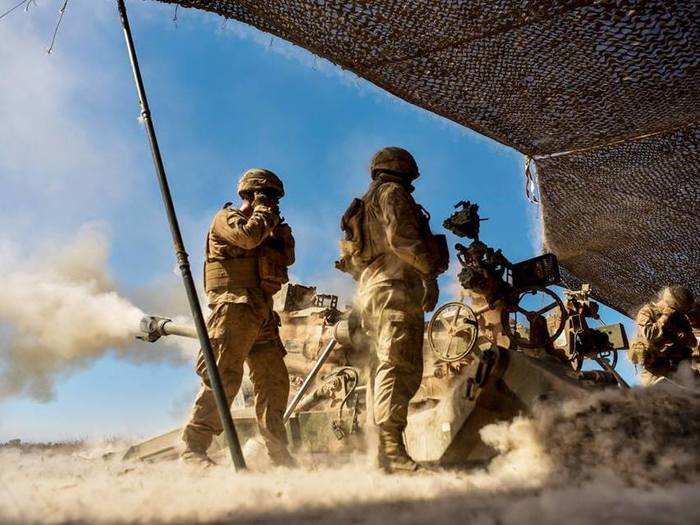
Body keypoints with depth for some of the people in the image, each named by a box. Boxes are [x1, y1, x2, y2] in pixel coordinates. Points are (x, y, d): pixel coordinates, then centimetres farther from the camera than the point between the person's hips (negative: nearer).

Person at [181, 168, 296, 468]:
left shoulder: (261, 228, 27)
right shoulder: (226, 218, 2)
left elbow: (287, 258, 22)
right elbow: (248, 236, -19)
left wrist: (281, 228, 9)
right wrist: (265, 212, -2)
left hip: (261, 313, 9)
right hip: (235, 306, -9)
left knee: (274, 380, 7)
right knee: (224, 375, -16)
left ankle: (278, 452, 13)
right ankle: (194, 446, -13)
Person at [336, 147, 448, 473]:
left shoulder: (363, 207, 30)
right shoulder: (392, 193, 2)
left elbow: (348, 258, 26)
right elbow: (401, 238, -15)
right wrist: (430, 270, -12)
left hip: (369, 292, 10)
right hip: (395, 289, -10)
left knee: (383, 368, 8)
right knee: (400, 367, -17)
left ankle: (382, 448, 9)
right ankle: (392, 448, -24)